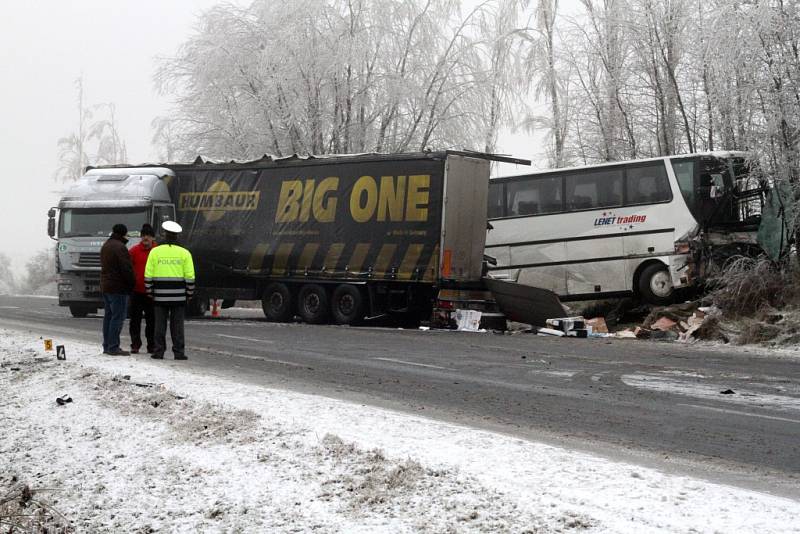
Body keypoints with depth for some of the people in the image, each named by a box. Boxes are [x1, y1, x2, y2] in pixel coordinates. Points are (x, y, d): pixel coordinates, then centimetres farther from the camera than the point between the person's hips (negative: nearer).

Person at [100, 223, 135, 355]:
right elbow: (127, 268, -19)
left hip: (105, 286, 10)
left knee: (108, 315, 14)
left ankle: (107, 346, 17)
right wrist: (131, 284, -6)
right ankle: (113, 347, -11)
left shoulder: (106, 245, 17)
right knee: (118, 317, -8)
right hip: (118, 287, -10)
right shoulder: (120, 247, -15)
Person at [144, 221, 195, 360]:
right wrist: (189, 293, 8)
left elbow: (148, 275, 0)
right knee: (177, 325, 3)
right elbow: (190, 276, -2)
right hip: (179, 296, 0)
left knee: (160, 324, 6)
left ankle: (159, 351, 6)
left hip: (160, 295, 0)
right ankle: (179, 352, 2)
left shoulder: (155, 252, 1)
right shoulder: (184, 253, 0)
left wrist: (150, 292, 10)